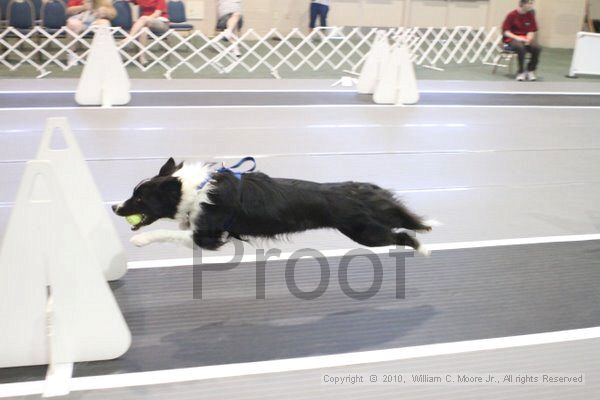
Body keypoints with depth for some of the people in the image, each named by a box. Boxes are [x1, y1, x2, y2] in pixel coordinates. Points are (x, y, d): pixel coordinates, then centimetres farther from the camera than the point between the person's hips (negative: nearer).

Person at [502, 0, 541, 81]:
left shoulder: (530, 15, 5)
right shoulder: (512, 15, -7)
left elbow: (532, 31, 7)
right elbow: (505, 31, -8)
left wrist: (529, 38, -15)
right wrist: (517, 37, -21)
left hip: (526, 39, 4)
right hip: (512, 38, -4)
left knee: (537, 47, -26)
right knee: (521, 47, -38)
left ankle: (530, 70, -6)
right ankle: (521, 72, -18)